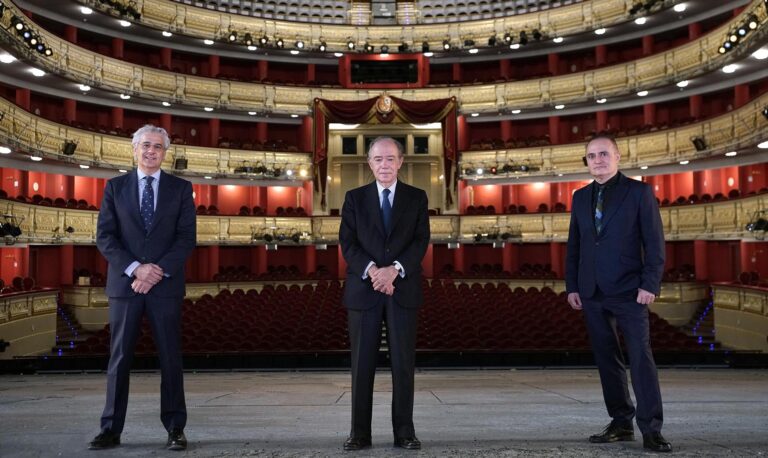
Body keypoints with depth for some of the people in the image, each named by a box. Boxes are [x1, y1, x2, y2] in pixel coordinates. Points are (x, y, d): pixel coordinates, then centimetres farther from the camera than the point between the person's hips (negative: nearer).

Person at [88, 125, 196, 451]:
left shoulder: (180, 188, 6)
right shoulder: (115, 186, 8)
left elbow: (186, 238, -1)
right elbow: (104, 237, 0)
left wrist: (158, 272, -13)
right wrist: (136, 268, -13)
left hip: (166, 285, 0)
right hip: (124, 284, 1)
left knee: (170, 358, 3)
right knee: (119, 357, 5)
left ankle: (175, 429, 11)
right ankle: (111, 430, 14)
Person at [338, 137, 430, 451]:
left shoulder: (416, 197, 8)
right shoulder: (355, 198, 8)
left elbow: (421, 241, -1)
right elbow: (347, 243, 0)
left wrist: (395, 269, -17)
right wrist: (371, 271, -16)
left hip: (403, 289, 0)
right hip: (363, 289, 0)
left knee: (403, 363, 2)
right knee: (362, 363, 2)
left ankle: (404, 431, 12)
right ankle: (360, 432, 11)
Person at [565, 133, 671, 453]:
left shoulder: (638, 192, 0)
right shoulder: (580, 197, 12)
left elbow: (654, 242, -4)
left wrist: (650, 284, -12)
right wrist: (572, 286, 6)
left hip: (628, 291, -4)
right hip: (592, 293, 5)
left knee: (640, 358, -6)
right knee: (607, 360, 9)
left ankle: (651, 430, 1)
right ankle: (621, 424, 18)